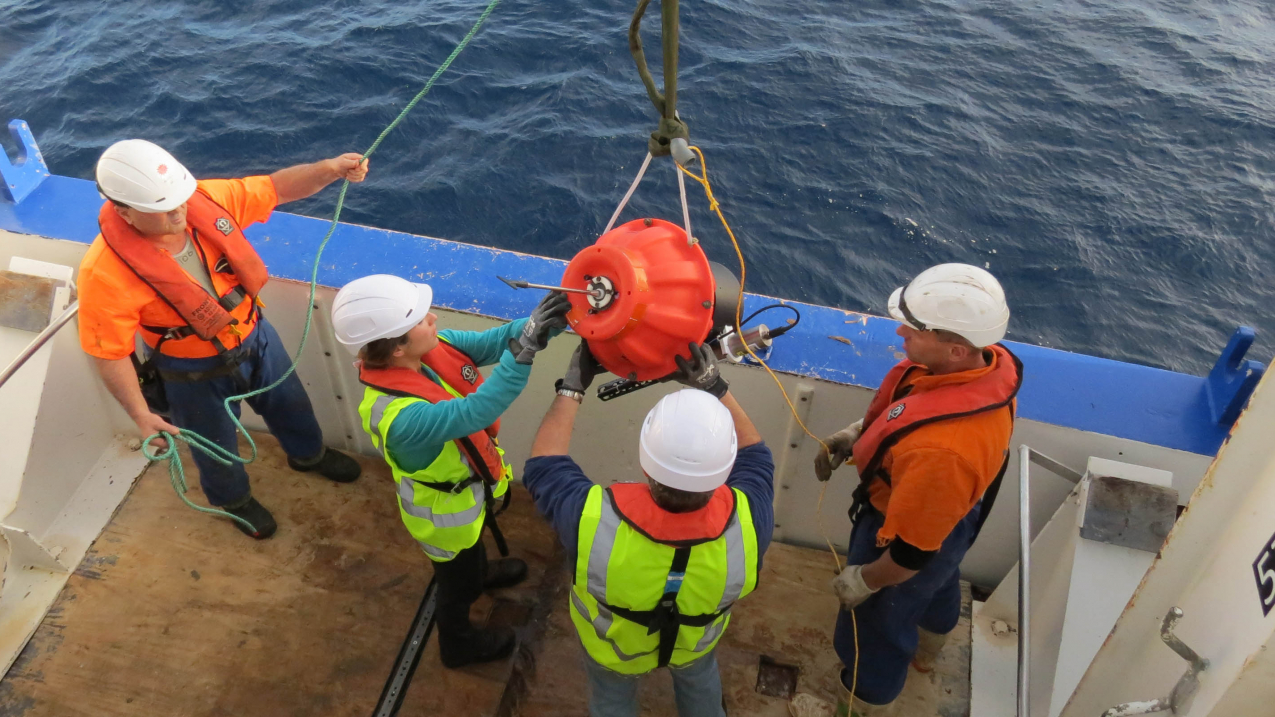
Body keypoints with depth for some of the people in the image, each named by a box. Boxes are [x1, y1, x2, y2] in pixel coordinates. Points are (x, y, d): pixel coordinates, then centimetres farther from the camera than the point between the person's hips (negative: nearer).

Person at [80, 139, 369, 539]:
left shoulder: (205, 200, -22)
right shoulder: (105, 272, -33)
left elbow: (277, 188, -12)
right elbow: (109, 352, -23)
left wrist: (328, 169, -28)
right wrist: (141, 415, -26)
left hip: (255, 336, 4)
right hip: (195, 373, -4)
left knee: (289, 403, 30)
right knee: (217, 446, 24)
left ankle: (308, 454, 64)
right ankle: (234, 500, 58)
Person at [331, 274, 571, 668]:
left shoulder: (426, 347, -22)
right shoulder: (400, 415, -45)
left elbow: (487, 342, -22)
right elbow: (475, 412, -52)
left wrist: (543, 322, -37)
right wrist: (524, 350, -58)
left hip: (468, 486, 7)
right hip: (446, 511, -6)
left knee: (474, 543, 38)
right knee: (458, 581, 24)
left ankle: (480, 572, 71)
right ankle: (459, 643, 54)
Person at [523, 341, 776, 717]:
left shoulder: (595, 522, -46)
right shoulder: (748, 524, -41)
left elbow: (543, 467, -25)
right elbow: (753, 455, -19)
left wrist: (572, 387, -18)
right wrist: (714, 386, -21)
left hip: (611, 646, -1)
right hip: (695, 641, 2)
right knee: (699, 678, 37)